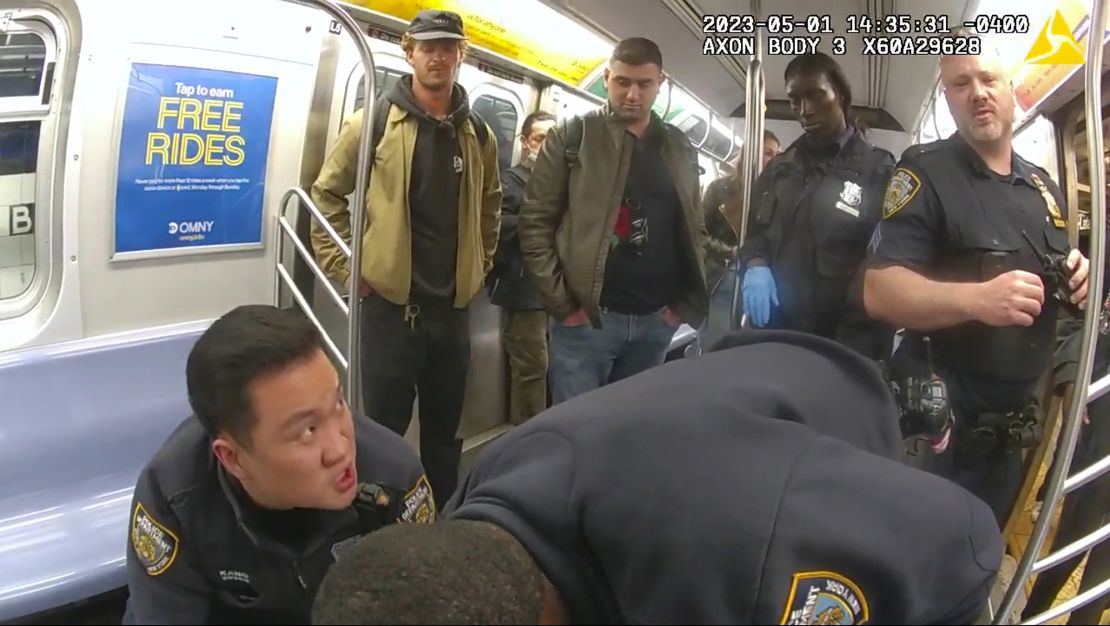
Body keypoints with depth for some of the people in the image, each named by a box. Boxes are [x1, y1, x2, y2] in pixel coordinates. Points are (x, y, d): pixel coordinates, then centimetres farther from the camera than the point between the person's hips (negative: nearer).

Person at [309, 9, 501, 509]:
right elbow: (326, 193, 1)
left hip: (453, 304, 4)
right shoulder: (375, 122, -5)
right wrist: (344, 265, -4)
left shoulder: (478, 134, 7)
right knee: (385, 430, 5)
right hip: (391, 302, -4)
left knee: (445, 430, 17)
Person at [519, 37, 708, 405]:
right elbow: (535, 222, -4)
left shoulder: (680, 149, 11)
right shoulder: (573, 137, -1)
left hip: (656, 321, 4)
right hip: (586, 316, -4)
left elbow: (694, 229, 16)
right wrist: (561, 302, -10)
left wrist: (684, 302, 5)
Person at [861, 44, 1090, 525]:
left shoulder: (1045, 186, 10)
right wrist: (976, 298, -36)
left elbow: (1054, 278, 22)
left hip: (1015, 426, 7)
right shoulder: (925, 172, -11)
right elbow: (879, 291, -20)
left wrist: (1078, 279, -2)